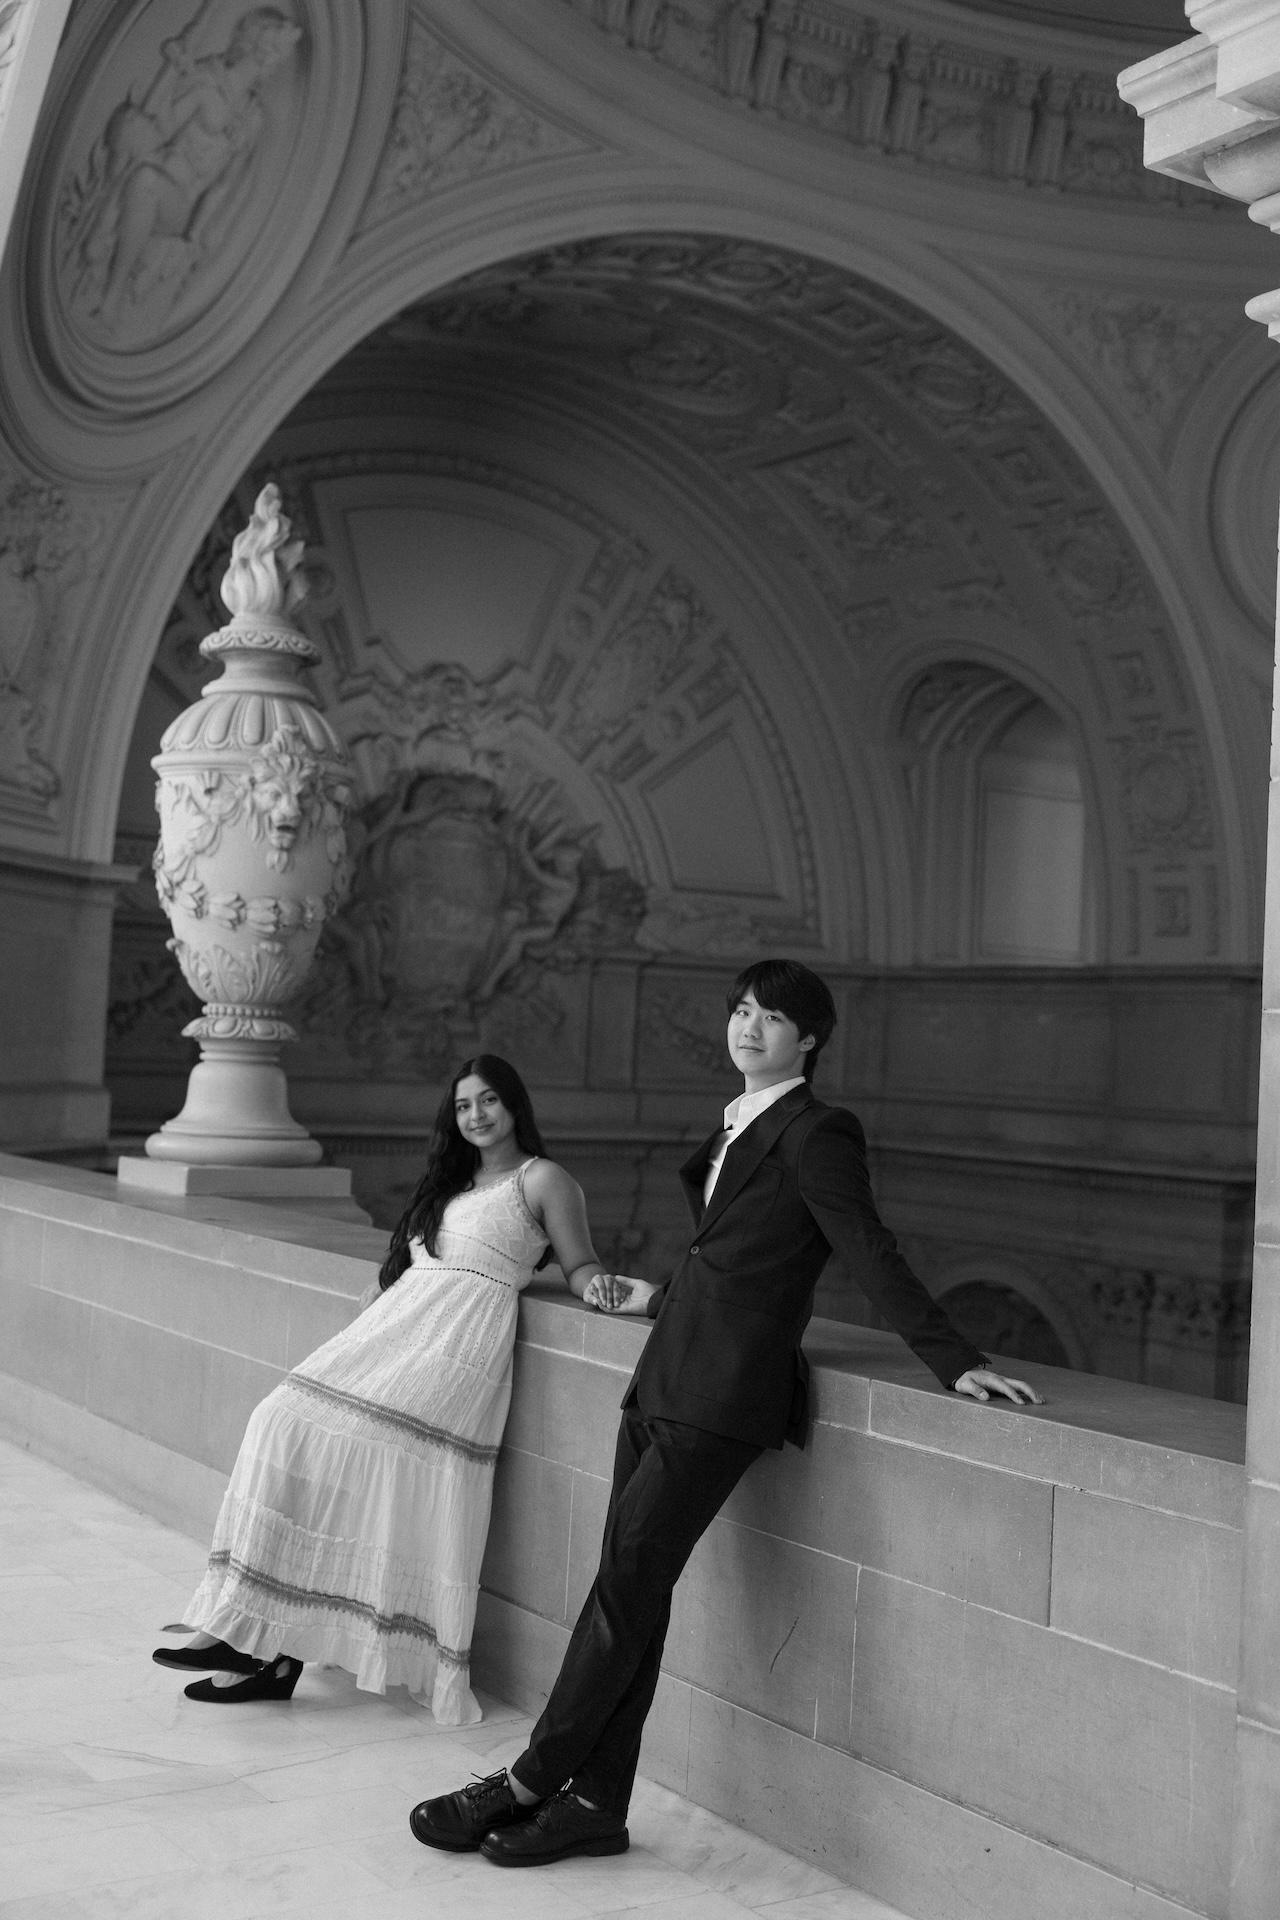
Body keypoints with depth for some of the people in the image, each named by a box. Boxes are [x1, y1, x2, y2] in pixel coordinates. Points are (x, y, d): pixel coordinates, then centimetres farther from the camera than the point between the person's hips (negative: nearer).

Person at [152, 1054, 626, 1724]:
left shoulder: (543, 1179, 7)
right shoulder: (450, 1180, 28)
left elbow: (580, 1264, 5)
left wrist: (594, 1285, -16)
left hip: (461, 1341, -7)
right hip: (395, 1320, 7)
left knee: (343, 1438, -23)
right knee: (285, 1423, -14)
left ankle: (275, 1648, -17)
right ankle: (260, 1637, -15)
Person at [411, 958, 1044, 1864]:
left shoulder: (816, 1133, -7)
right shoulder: (737, 1127, 19)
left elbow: (872, 1254, -10)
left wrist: (956, 1362, -14)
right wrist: (661, 1297, 32)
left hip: (724, 1393, -8)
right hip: (667, 1378, 8)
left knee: (626, 1584, -5)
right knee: (632, 1587, 8)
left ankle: (529, 1782, 5)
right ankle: (595, 1802, 15)